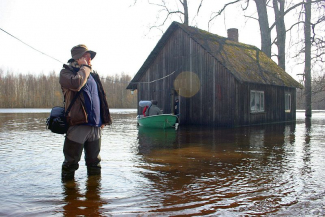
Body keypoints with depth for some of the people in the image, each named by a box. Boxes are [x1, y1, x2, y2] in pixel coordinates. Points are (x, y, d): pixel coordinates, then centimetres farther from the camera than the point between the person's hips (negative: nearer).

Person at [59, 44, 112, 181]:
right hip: (77, 125, -6)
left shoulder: (92, 74, 20)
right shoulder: (66, 72, 1)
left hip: (95, 126, 6)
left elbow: (101, 97, 24)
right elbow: (76, 84, -22)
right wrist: (85, 67, -7)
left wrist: (104, 119, 15)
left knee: (94, 162, 14)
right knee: (71, 163, 2)